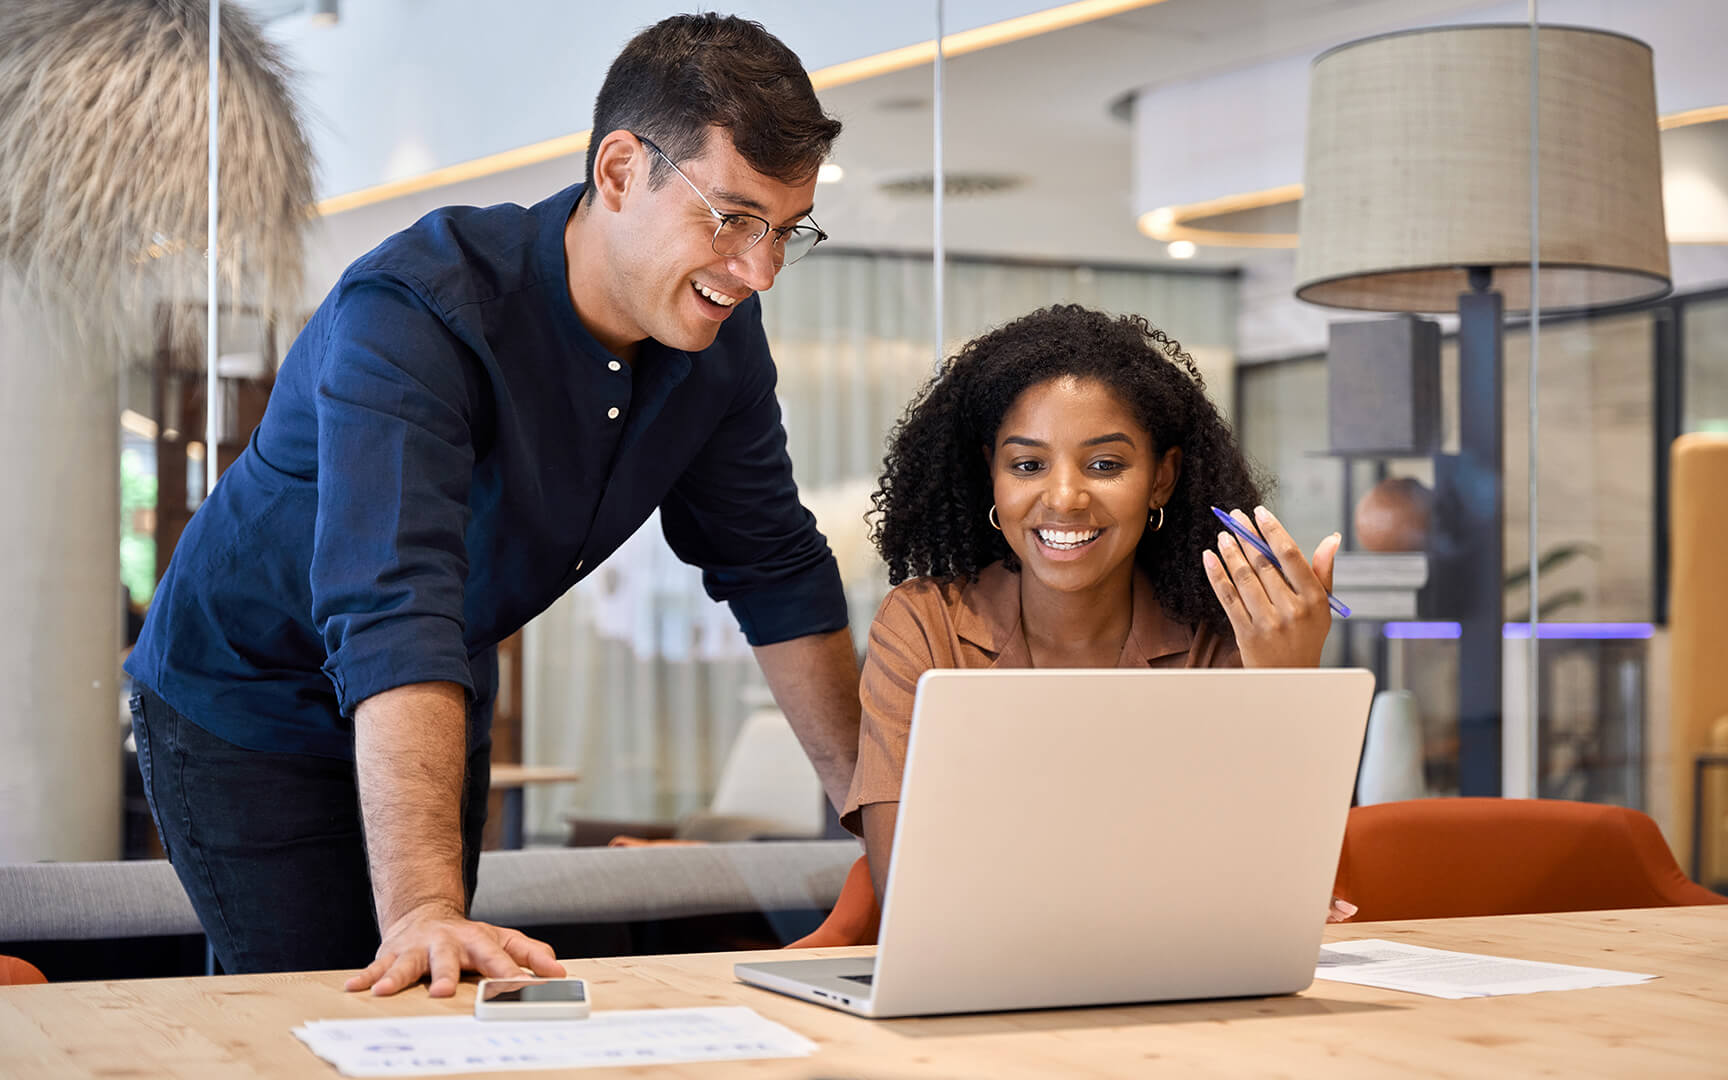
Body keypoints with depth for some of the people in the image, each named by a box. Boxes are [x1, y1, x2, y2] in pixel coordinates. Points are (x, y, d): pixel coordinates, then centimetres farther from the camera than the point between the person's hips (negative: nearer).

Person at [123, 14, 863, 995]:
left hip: (443, 706, 6)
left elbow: (777, 568, 1)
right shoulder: (413, 316, -33)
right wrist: (424, 908, -55)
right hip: (250, 714, -6)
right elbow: (391, 614, -45)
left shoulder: (718, 332, -11)